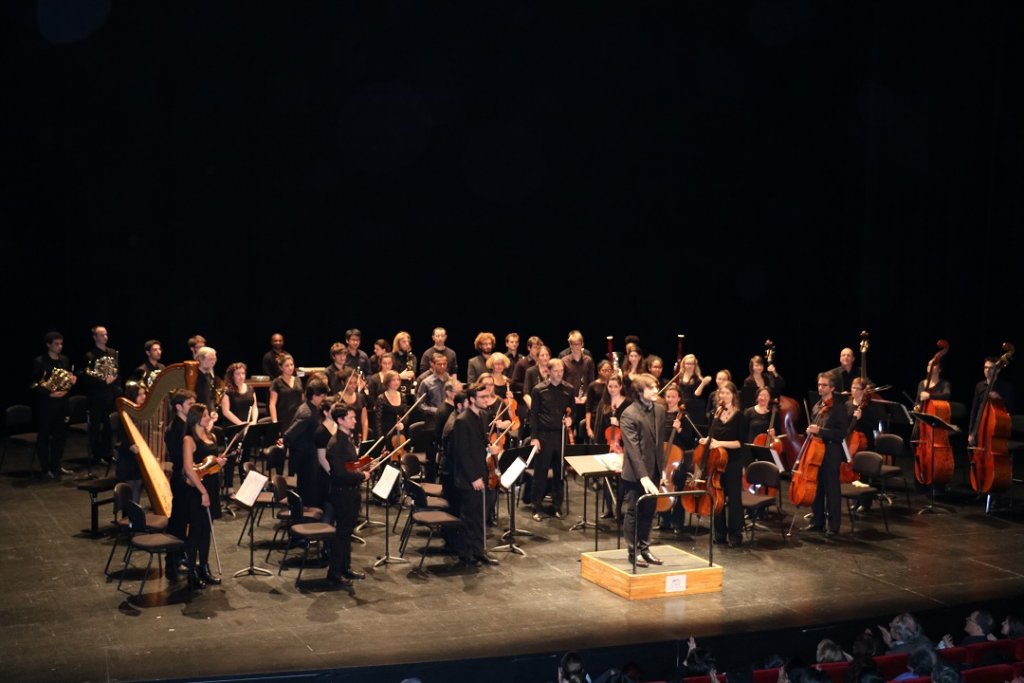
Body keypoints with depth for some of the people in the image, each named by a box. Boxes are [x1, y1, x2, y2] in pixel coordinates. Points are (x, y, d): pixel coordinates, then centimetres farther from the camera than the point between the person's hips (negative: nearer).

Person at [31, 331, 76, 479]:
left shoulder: (65, 360, 9)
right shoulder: (39, 362, -9)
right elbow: (34, 385, -13)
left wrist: (72, 380, -3)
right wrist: (50, 394, -22)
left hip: (62, 403, 6)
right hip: (46, 404, -6)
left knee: (60, 436, 11)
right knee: (44, 436, 3)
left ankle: (56, 466, 23)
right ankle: (46, 468, 10)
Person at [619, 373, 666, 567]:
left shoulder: (660, 409, 4)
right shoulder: (629, 415, -17)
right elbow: (633, 448, -22)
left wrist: (663, 467, 11)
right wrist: (643, 475, -27)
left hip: (654, 470, 6)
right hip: (635, 473, -6)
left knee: (648, 512, 14)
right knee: (634, 513, 5)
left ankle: (644, 548, 26)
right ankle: (633, 552, 16)